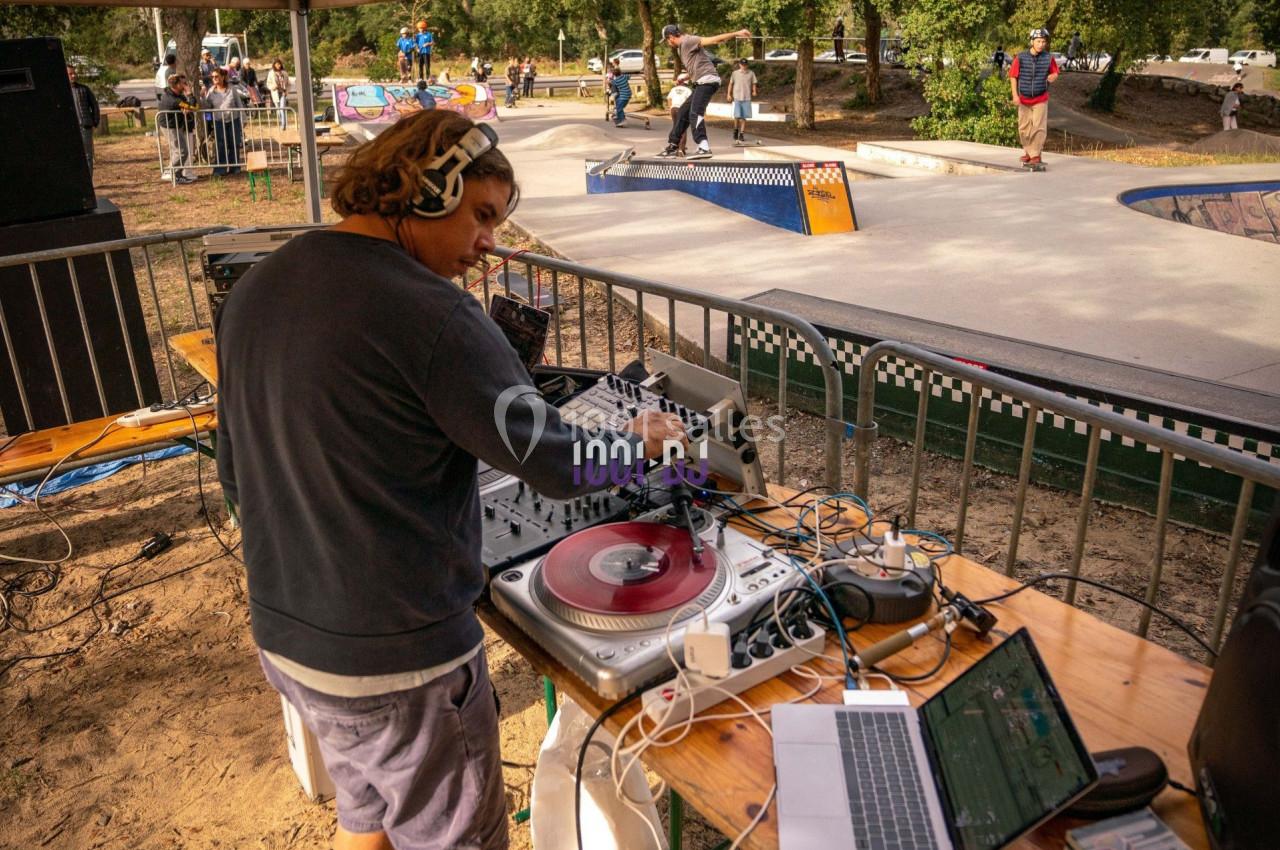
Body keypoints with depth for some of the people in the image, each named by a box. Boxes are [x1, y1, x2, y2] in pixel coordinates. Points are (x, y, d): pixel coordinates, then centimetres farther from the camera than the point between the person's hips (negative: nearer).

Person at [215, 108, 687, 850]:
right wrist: (643, 439, 2)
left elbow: (237, 472, 11)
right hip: (399, 658, -8)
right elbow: (560, 466, -18)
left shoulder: (253, 291, 2)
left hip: (283, 637, 8)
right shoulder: (430, 314, -24)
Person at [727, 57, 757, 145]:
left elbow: (753, 84, 9)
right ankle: (736, 130, 18)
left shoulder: (751, 73, 5)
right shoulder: (735, 73, 4)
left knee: (744, 117, 0)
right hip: (737, 98, -1)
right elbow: (731, 84, 9)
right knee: (737, 116, -8)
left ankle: (741, 134, 7)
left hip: (747, 98, 1)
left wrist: (754, 91, -8)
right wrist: (729, 94, 3)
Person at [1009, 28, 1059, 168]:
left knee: (1038, 127, -6)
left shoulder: (1049, 58, -7)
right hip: (1023, 99, 1)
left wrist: (1053, 77, -19)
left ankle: (1036, 155, 0)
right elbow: (1013, 76, -3)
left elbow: (1055, 73, 6)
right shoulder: (1020, 57, -10)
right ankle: (1028, 151, 27)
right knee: (1024, 128, 9)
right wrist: (1015, 95, -9)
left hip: (1041, 99, -1)